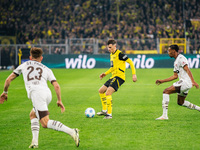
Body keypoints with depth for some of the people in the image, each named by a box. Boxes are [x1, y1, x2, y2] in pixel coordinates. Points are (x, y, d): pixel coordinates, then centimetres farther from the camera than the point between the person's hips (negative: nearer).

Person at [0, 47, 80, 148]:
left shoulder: (24, 65, 26)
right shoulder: (46, 69, 27)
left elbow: (8, 80, 26)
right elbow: (56, 86, 14)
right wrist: (59, 100, 24)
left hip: (36, 93, -4)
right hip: (47, 93, 4)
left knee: (45, 123, -11)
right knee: (33, 115, 27)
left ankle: (71, 132, -29)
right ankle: (35, 141, 9)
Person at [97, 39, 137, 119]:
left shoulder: (119, 54, -13)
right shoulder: (111, 55, 16)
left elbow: (130, 62, -14)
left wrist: (134, 74, -19)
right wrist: (105, 73, 21)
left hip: (119, 77, -10)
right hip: (113, 77, 10)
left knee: (108, 93, -21)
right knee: (101, 91, 16)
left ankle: (109, 114, -18)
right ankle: (104, 110, 25)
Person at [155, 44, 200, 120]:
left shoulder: (181, 58, -8)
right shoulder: (176, 62, 21)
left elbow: (187, 70, -19)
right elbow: (175, 76, 26)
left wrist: (193, 81, -29)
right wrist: (162, 81, 24)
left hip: (186, 81, -10)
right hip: (183, 82, 10)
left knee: (166, 91, -15)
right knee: (180, 102, 19)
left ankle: (164, 115, -20)